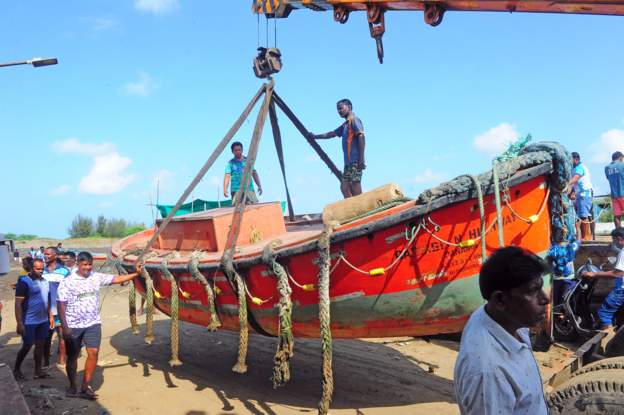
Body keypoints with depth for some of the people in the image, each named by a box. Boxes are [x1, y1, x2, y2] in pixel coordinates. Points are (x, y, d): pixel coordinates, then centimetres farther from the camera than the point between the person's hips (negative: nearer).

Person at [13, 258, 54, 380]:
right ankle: (16, 369, 23)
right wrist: (19, 323, -21)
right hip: (29, 322, -6)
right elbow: (18, 304, -16)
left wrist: (50, 316, 16)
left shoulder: (44, 281, 7)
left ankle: (38, 370, 22)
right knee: (27, 346, 3)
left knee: (40, 345, 11)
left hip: (43, 321, 6)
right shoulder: (24, 282, -13)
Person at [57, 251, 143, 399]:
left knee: (93, 352, -8)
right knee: (72, 356, 9)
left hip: (93, 324, 2)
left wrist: (136, 273, -4)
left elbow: (117, 279, 5)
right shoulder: (67, 282, -8)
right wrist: (64, 327, -15)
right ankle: (72, 387, 27)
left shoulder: (96, 277, 2)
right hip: (73, 326, -2)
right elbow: (61, 306, -9)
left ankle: (85, 388, 1)